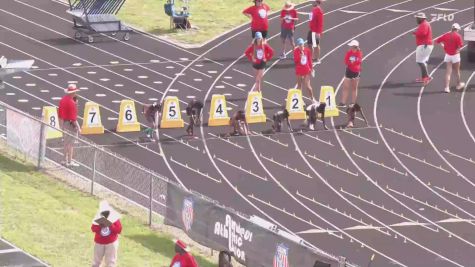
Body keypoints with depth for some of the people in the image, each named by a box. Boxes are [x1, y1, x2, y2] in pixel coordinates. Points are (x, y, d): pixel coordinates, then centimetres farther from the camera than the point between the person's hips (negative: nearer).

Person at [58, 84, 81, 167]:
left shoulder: (63, 100, 5)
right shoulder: (72, 103, -21)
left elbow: (60, 114, 13)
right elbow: (73, 117, -23)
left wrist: (61, 124, 22)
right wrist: (78, 127, -17)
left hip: (64, 122, 9)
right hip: (70, 123, -9)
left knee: (66, 142, 18)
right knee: (70, 143, -2)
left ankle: (65, 160, 26)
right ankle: (70, 162, 2)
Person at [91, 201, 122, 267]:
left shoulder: (114, 218, -12)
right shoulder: (98, 218, -7)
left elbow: (119, 230, -15)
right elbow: (93, 229, -11)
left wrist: (111, 226, -28)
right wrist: (99, 226, -29)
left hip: (111, 243, -2)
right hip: (99, 242, 2)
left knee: (110, 262, 4)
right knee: (97, 260, 16)